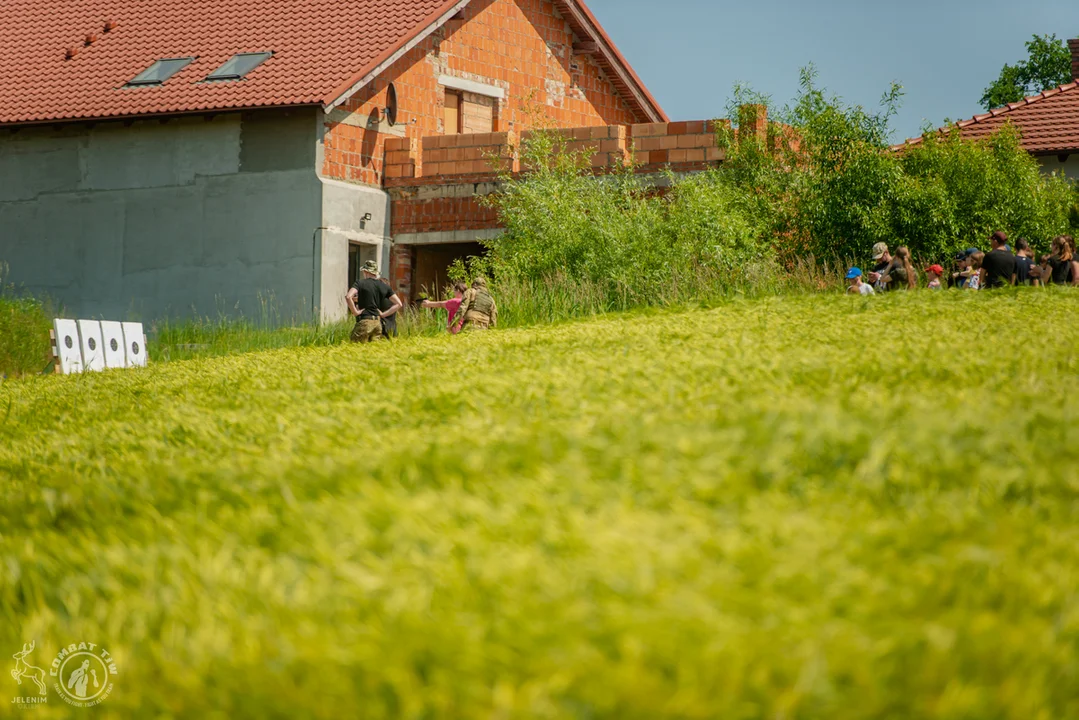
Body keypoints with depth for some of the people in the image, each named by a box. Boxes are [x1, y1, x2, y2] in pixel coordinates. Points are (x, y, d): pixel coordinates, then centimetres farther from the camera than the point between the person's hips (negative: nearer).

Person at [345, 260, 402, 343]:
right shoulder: (384, 286, 11)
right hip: (378, 323, 6)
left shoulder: (361, 283, -4)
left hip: (364, 321, -6)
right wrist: (383, 314, 11)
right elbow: (398, 304, 11)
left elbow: (348, 297, -20)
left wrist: (355, 312, -10)